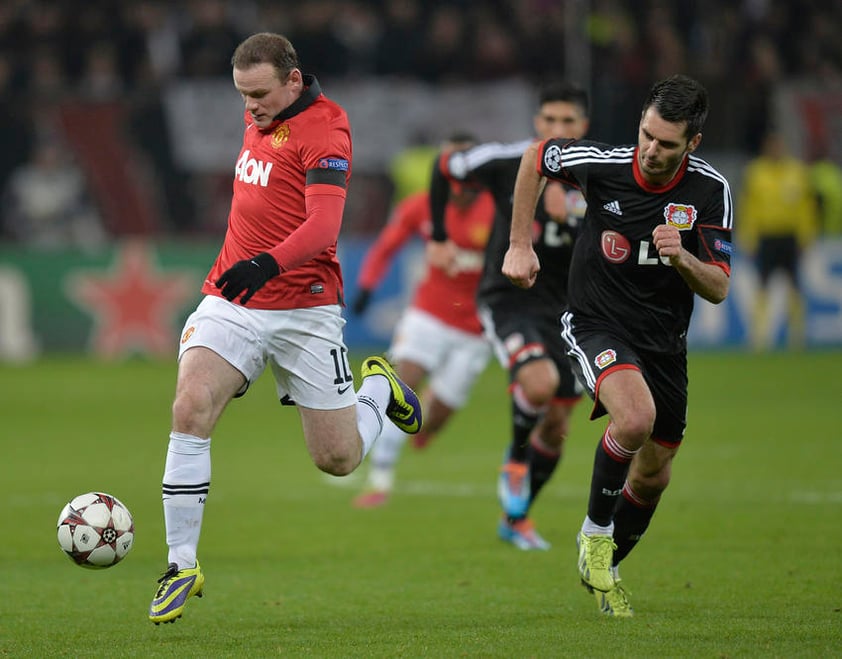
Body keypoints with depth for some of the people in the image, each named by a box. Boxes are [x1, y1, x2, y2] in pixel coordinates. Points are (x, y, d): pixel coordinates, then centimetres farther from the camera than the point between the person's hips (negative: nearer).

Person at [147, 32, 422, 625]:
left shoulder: (324, 130, -14)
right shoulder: (260, 116, 10)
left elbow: (323, 225, -27)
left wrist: (267, 264, -43)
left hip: (304, 310, -5)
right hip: (231, 302, 5)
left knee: (338, 459, 3)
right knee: (191, 408, -20)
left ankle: (378, 388, 37)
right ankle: (182, 566, -15)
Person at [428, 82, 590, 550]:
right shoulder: (508, 162, -10)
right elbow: (444, 168, 7)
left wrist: (568, 220, -31)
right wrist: (439, 238, 13)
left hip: (564, 310, 3)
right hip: (508, 299, -3)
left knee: (556, 428, 8)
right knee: (540, 382, -31)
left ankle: (516, 517, 30)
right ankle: (516, 457, 0)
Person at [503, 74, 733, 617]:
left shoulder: (711, 191, -12)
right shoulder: (602, 164, -16)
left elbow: (718, 289, -11)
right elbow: (536, 156, 5)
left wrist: (681, 257, -32)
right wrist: (520, 244, 4)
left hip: (665, 343, 4)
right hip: (596, 324, -3)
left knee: (652, 478, 11)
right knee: (636, 416, -32)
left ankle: (604, 571, 38)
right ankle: (596, 530, -8)